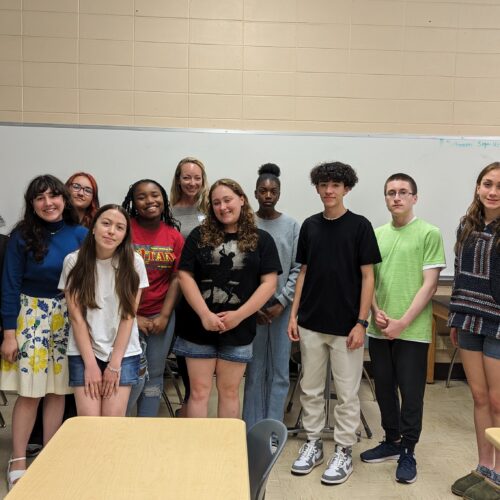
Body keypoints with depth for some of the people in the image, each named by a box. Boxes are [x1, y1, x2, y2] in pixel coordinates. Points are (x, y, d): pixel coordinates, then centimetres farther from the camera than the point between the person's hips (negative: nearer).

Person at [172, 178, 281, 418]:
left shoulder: (261, 239, 3)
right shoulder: (199, 235, 4)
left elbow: (269, 283, -3)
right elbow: (185, 276, -2)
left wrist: (238, 316, -12)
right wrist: (205, 315, -13)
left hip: (238, 328, 0)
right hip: (198, 326, 0)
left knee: (229, 391, 10)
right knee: (199, 391, 6)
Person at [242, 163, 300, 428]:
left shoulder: (292, 226, 3)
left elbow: (299, 269, 1)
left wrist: (282, 302, -7)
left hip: (283, 308, 1)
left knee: (279, 373, 6)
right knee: (254, 372, 5)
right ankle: (252, 431, 18)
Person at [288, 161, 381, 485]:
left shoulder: (360, 226, -6)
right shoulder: (310, 226, 6)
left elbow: (367, 276, -6)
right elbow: (303, 272, 10)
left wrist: (361, 322, -11)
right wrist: (294, 314, 5)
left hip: (346, 325, -4)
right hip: (311, 323, 4)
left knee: (346, 393, 7)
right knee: (311, 389, 13)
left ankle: (344, 452, 21)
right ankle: (314, 443, 29)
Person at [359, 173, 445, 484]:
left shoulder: (429, 233, -5)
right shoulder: (377, 234, 9)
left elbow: (429, 285, -9)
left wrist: (403, 322, -14)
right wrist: (376, 312, -5)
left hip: (413, 330, -4)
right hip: (379, 329, 5)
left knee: (411, 393, 5)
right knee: (384, 389, 14)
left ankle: (408, 452, 21)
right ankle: (392, 441, 32)